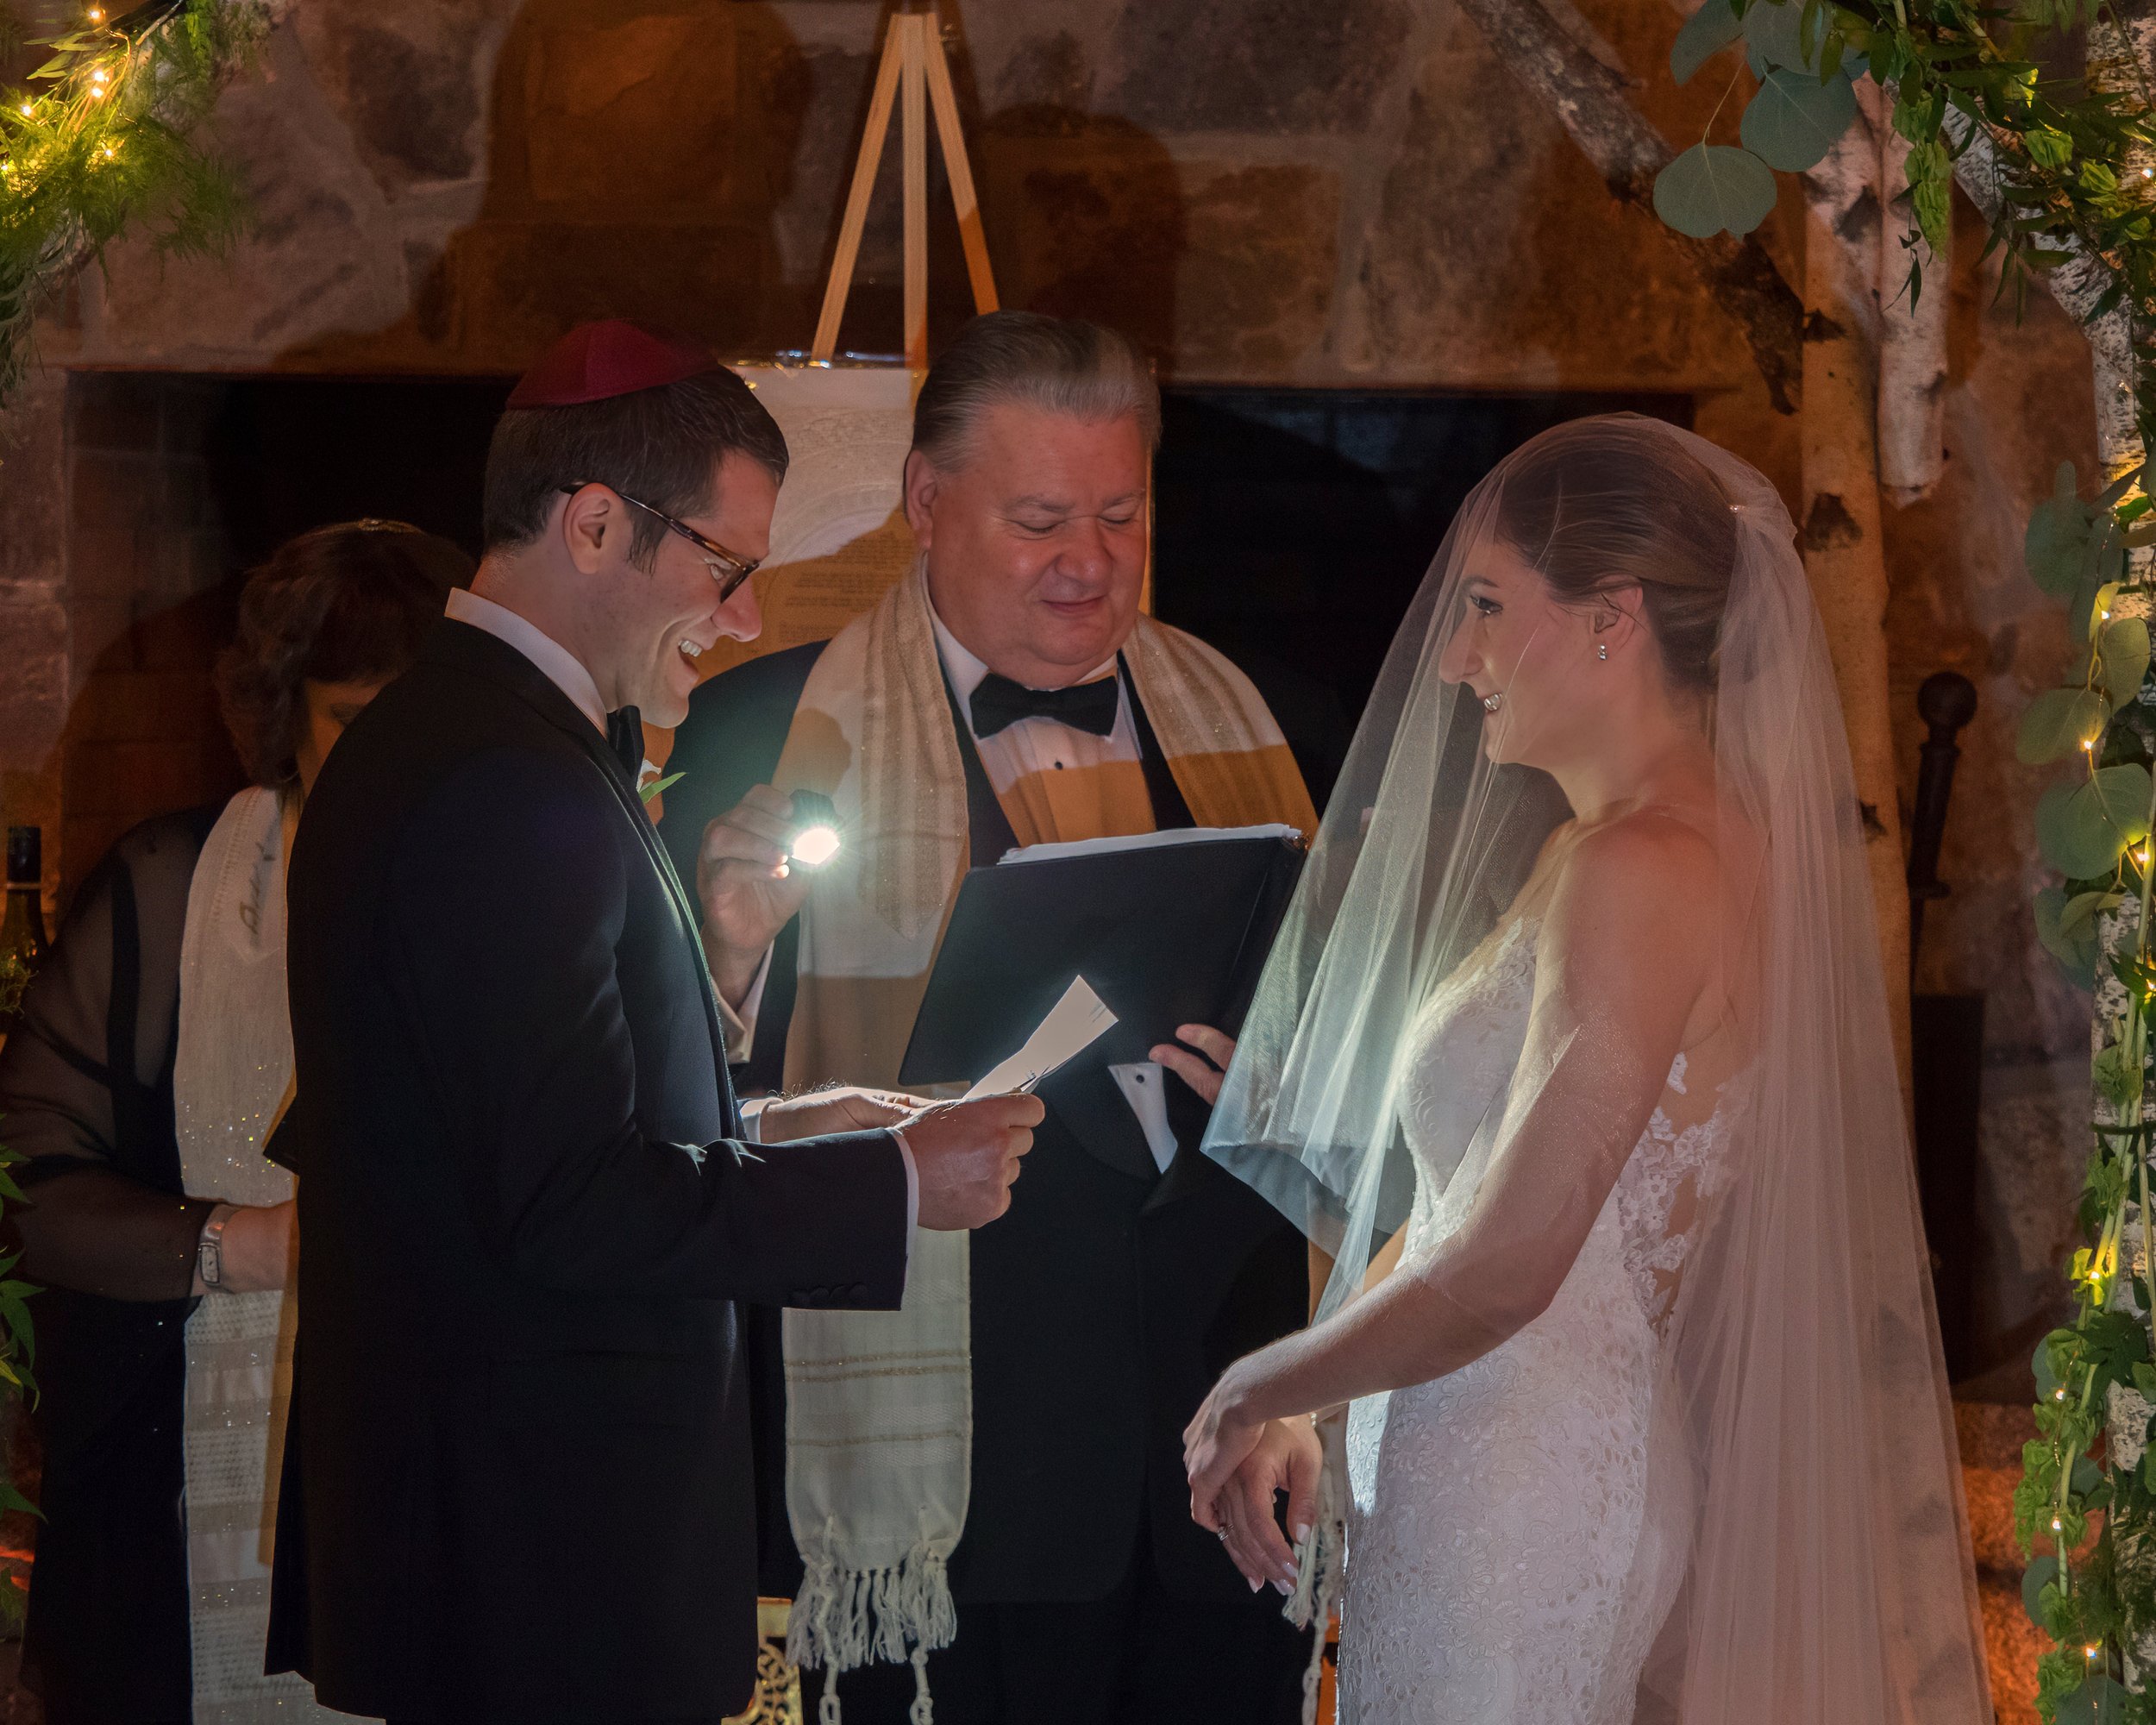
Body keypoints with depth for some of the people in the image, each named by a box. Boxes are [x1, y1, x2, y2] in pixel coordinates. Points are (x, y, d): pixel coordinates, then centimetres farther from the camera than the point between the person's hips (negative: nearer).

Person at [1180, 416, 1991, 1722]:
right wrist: (1300, 1410, 7)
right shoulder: (1582, 850, 13)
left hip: (1528, 1503, -9)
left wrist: (1257, 1390, -8)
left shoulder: (1641, 873, -18)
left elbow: (1500, 1267, -21)